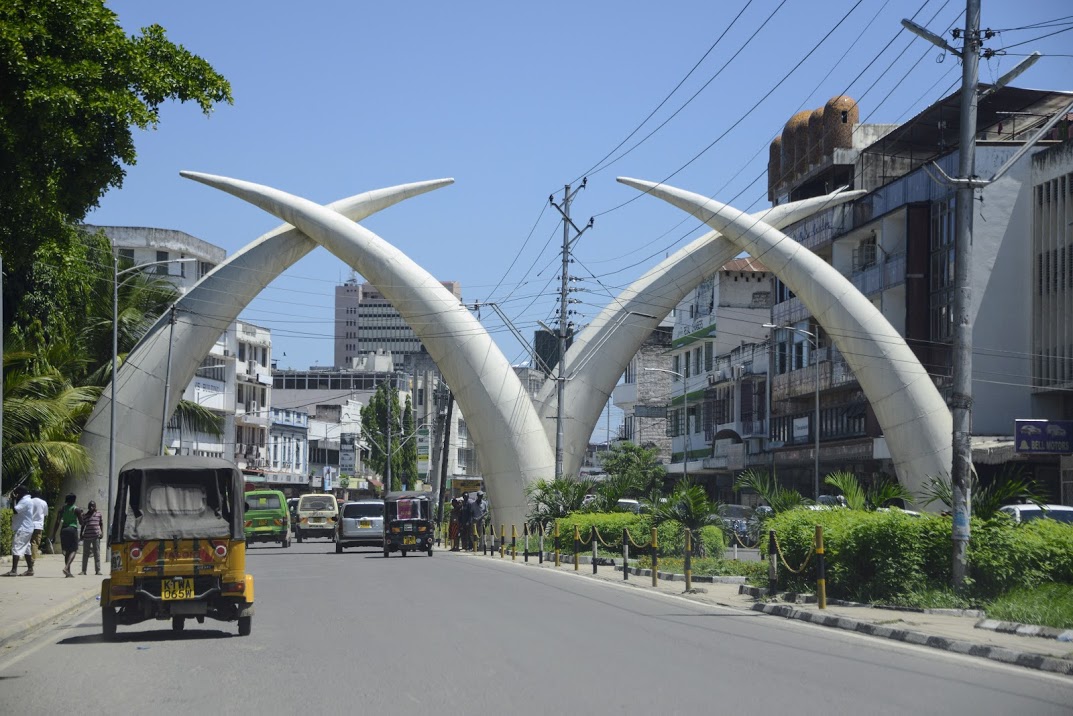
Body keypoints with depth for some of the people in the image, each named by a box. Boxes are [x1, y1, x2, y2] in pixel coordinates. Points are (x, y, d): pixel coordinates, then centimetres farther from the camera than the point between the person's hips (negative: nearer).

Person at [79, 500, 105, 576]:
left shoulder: (99, 515, 9)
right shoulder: (85, 516, 11)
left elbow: (101, 524, 12)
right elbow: (83, 526, 15)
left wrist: (102, 532, -1)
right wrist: (81, 534, 8)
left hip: (96, 536, -1)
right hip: (87, 536, 1)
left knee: (97, 553, -3)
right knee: (85, 554, 4)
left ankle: (98, 570, -1)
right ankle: (83, 570, 9)